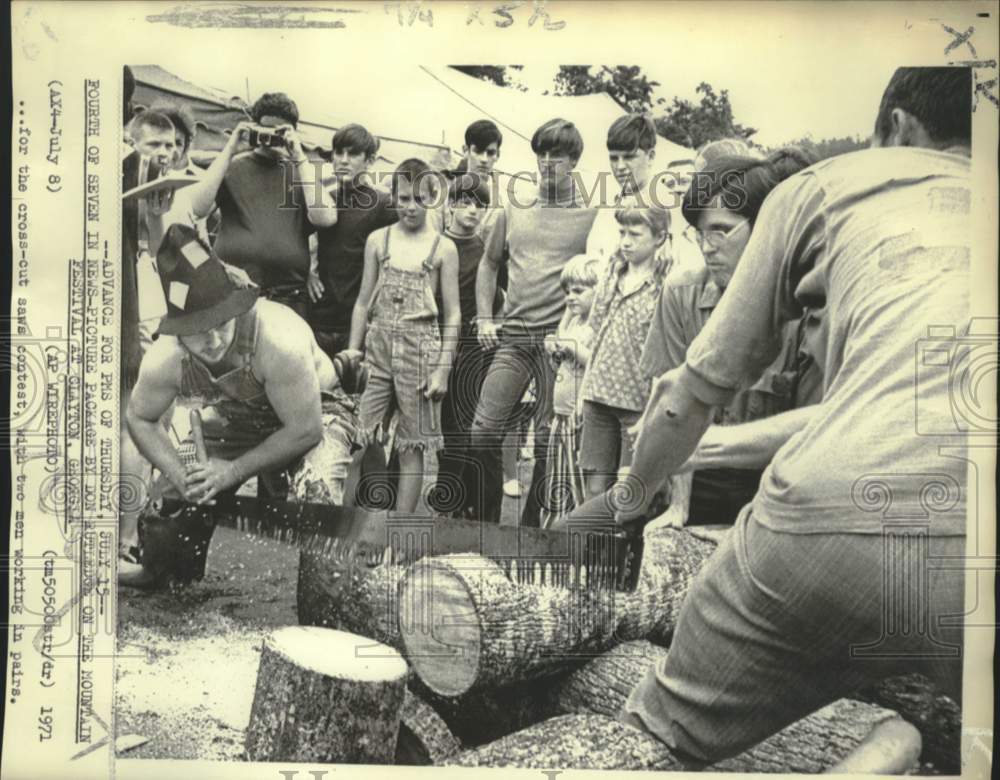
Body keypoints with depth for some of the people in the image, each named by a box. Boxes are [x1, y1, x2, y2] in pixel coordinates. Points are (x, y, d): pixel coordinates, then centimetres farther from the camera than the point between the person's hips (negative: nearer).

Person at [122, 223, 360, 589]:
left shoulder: (279, 339, -40)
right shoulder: (164, 360, -23)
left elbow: (305, 430, -30)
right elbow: (139, 418, -1)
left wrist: (233, 470, -27)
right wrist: (178, 472, -17)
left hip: (314, 413, -4)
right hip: (233, 420, 5)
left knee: (313, 498, -32)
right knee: (165, 509, -2)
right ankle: (165, 582, 35)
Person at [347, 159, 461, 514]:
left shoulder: (443, 248, 1)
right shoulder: (377, 240, 8)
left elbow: (452, 315, 1)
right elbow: (364, 302, 12)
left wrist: (443, 368, -5)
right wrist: (353, 350, 7)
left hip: (420, 352, -2)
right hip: (377, 349, 2)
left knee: (413, 447, 4)